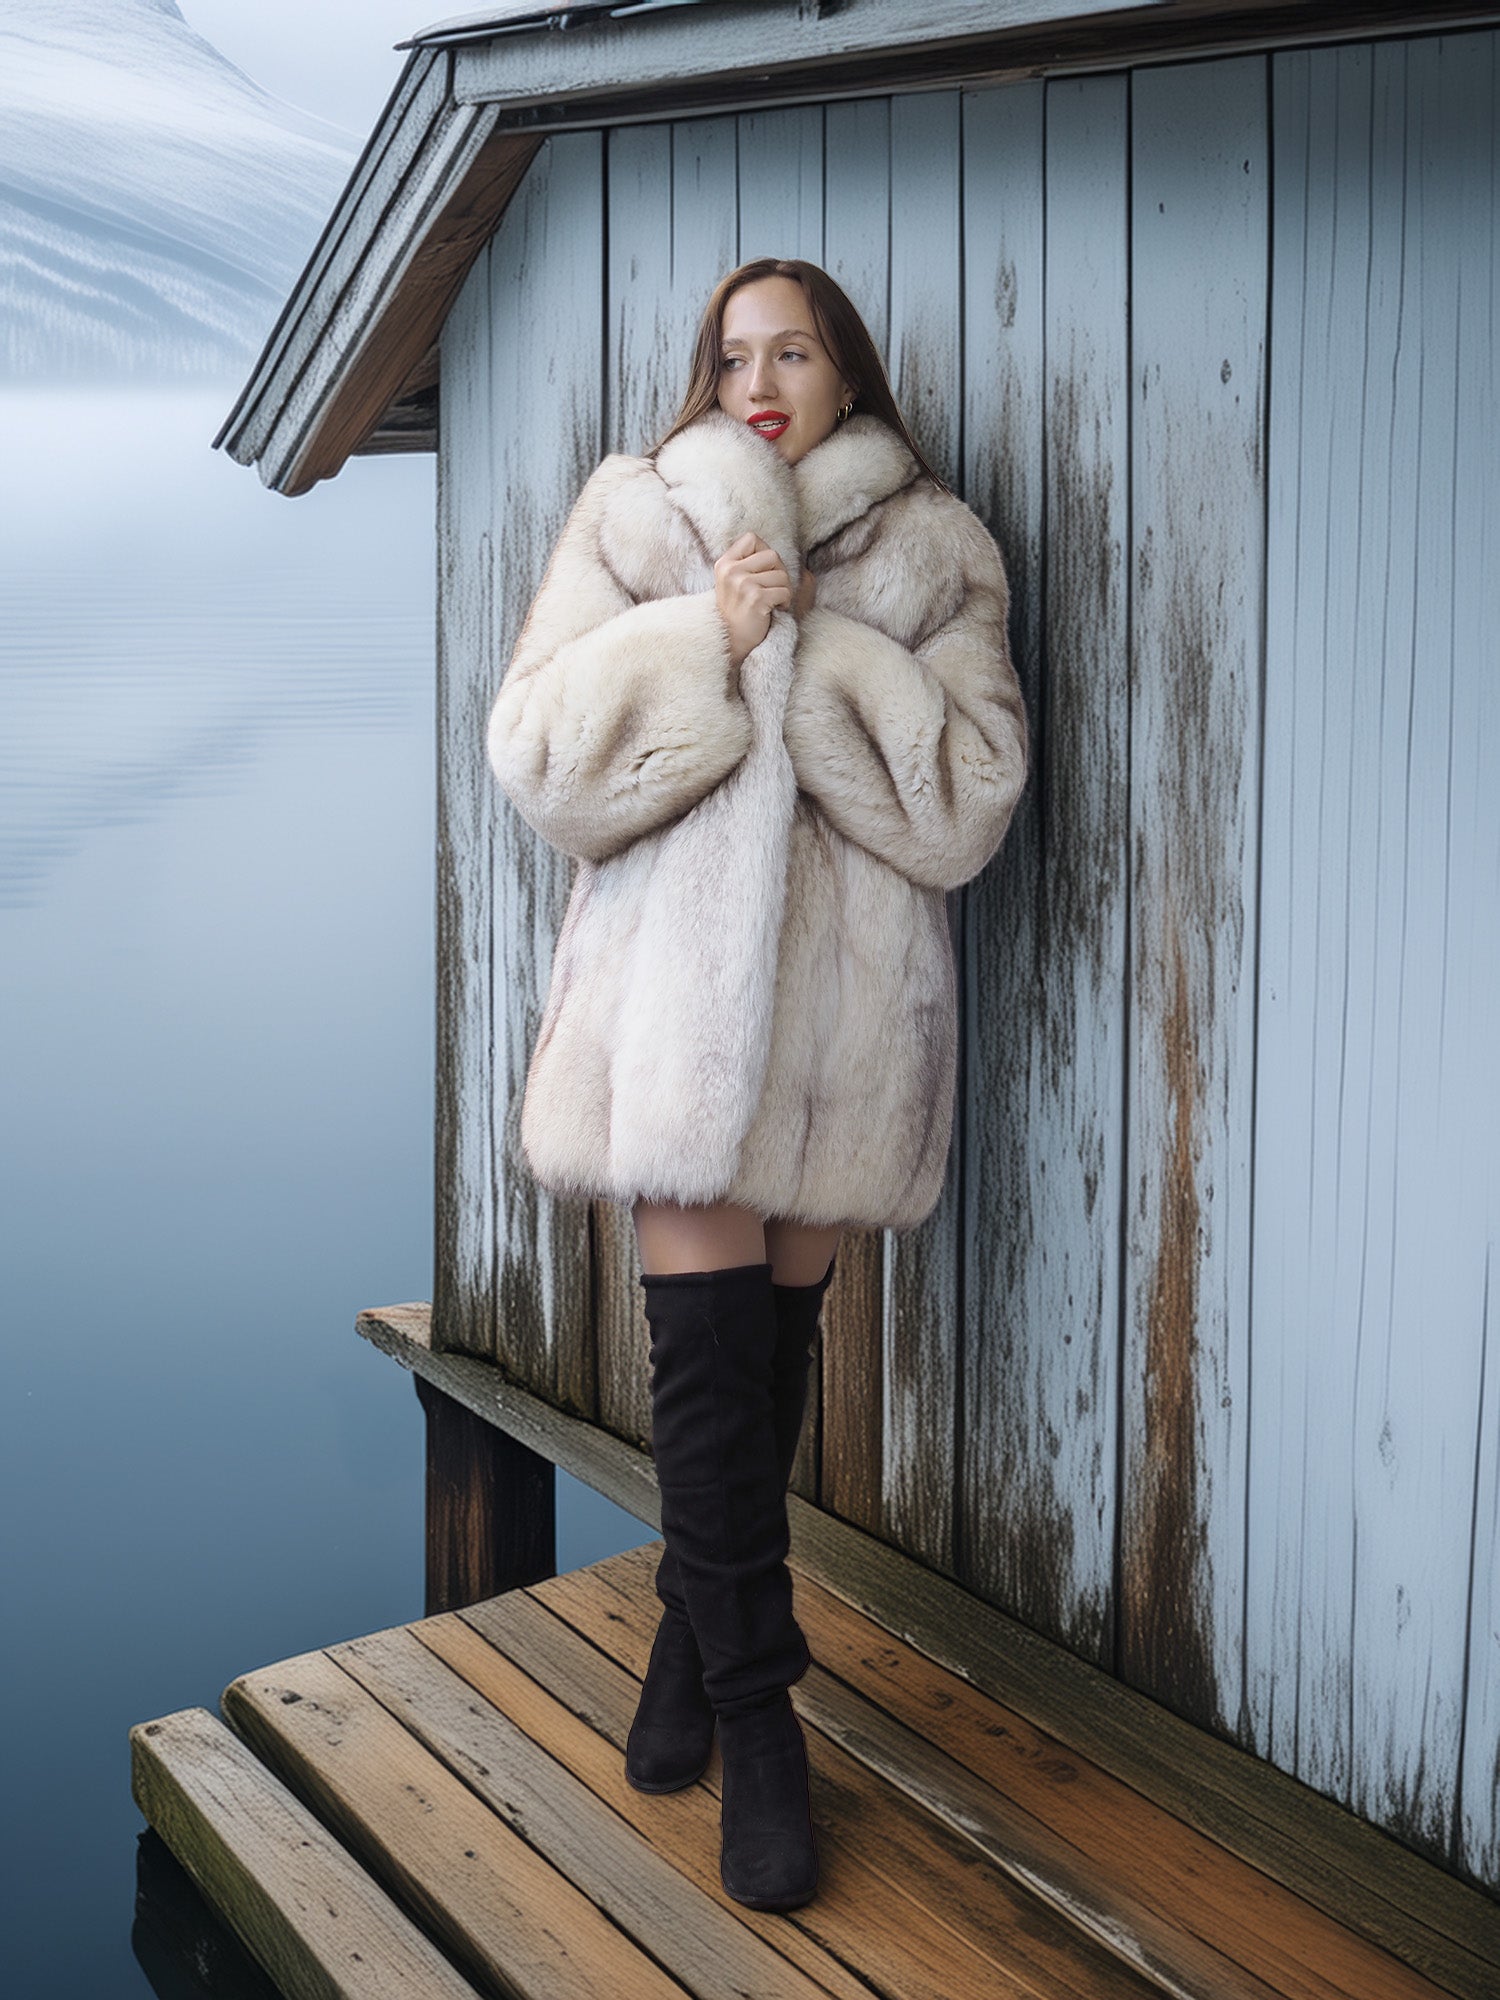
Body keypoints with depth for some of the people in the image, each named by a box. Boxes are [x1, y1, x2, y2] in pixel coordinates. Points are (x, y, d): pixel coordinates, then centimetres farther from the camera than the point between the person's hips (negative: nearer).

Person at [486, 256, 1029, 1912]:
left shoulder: (935, 555, 8)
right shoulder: (634, 523, 8)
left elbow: (970, 798, -4)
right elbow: (540, 757, -2)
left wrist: (815, 651, -11)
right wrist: (705, 638, -13)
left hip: (854, 999, 1)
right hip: (682, 988, -1)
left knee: (772, 1343, 9)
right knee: (708, 1352, -7)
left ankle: (698, 1643, 30)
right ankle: (755, 1713, 7)